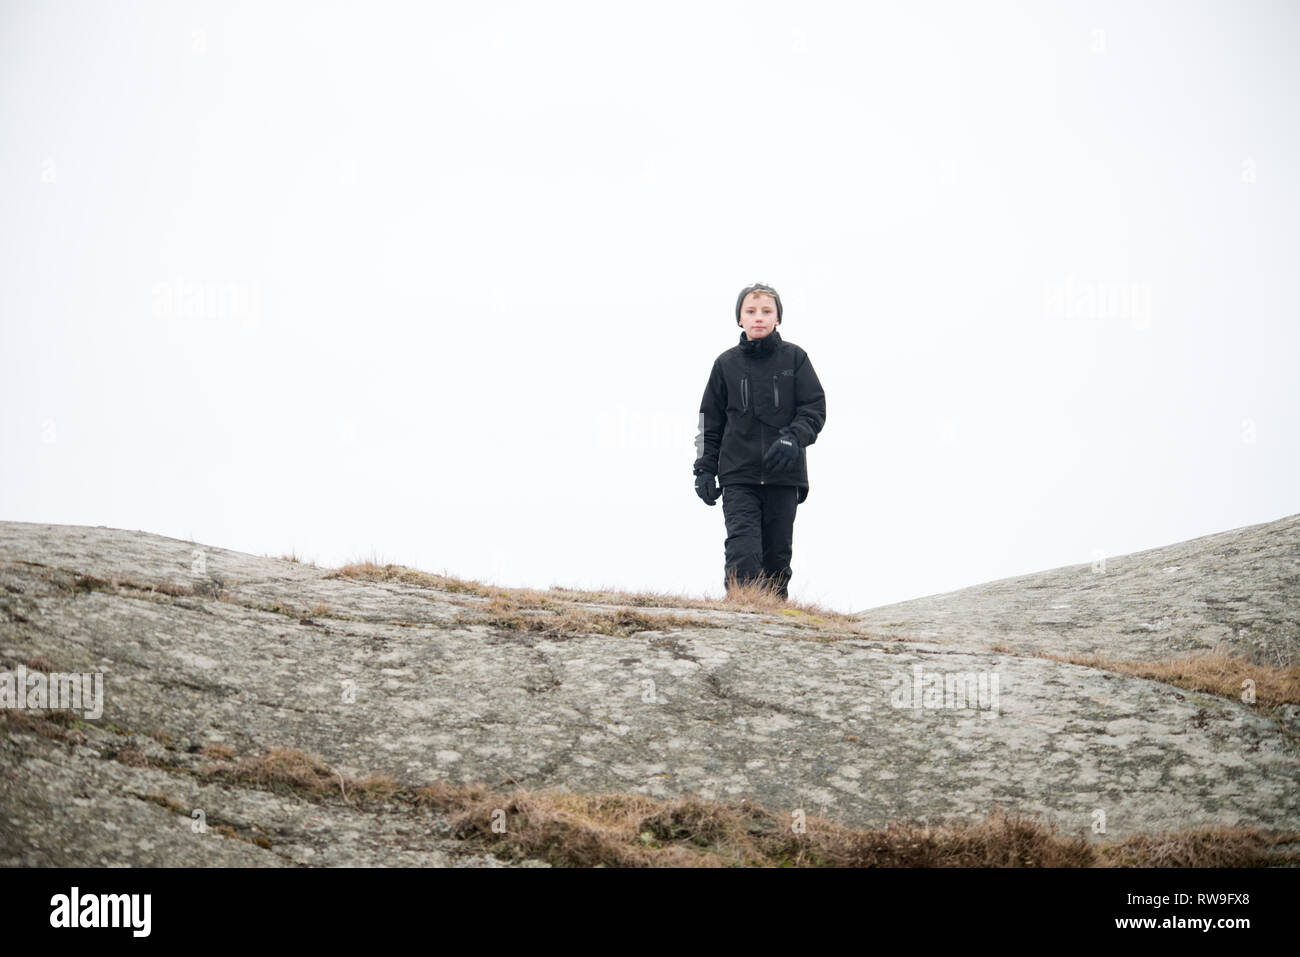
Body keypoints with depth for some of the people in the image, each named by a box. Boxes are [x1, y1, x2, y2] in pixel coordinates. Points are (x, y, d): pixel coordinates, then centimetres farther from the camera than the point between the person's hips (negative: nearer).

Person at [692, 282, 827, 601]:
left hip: (784, 476, 1)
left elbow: (815, 408, 2)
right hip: (738, 476, 0)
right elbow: (710, 421, 13)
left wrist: (793, 439, -16)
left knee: (777, 555, 4)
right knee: (742, 551, -15)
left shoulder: (794, 358, 5)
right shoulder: (726, 364, 8)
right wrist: (705, 468, 7)